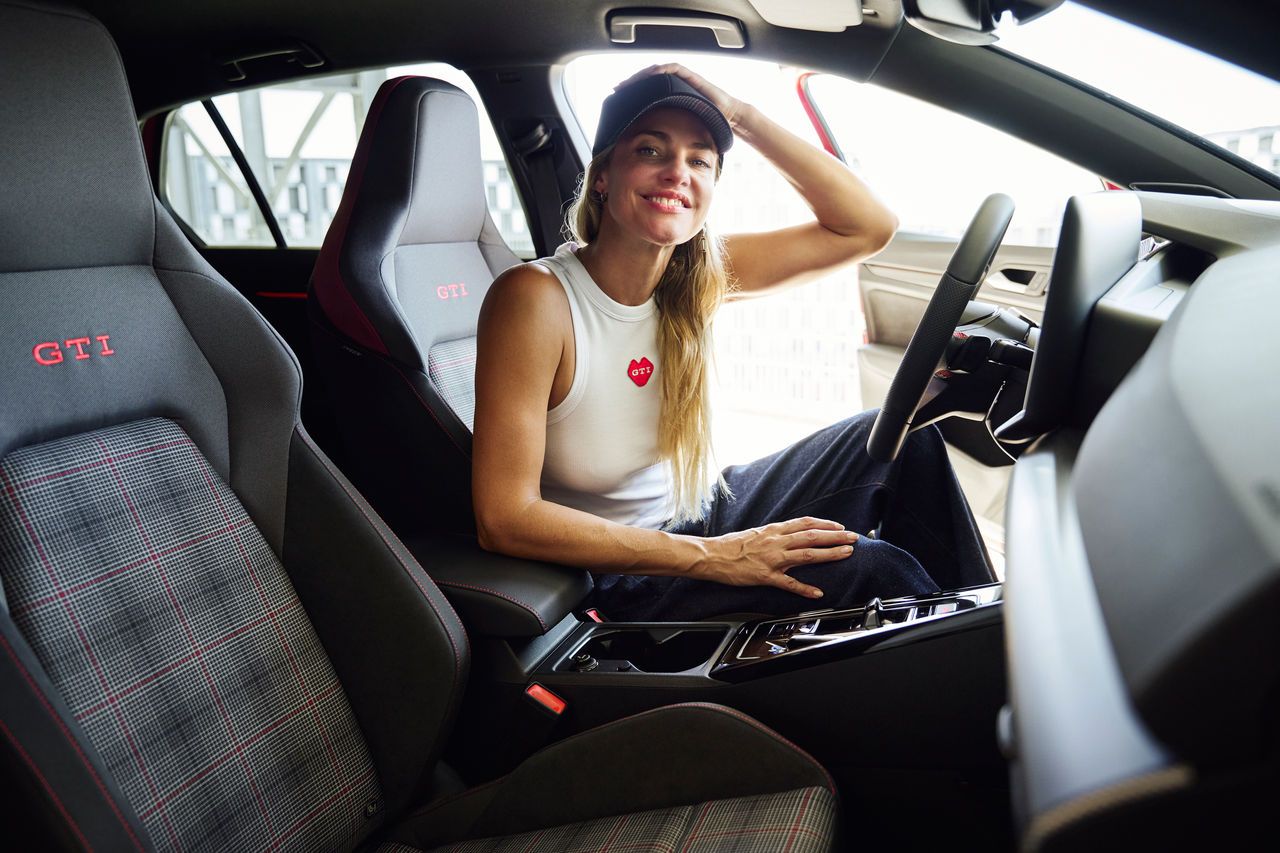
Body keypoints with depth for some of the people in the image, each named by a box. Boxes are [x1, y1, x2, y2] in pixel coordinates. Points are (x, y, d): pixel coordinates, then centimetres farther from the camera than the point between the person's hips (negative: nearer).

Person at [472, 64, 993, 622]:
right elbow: (504, 520, -27)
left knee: (900, 440, -2)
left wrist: (743, 118, -16)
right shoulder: (535, 299, -24)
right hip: (620, 577, -6)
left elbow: (868, 227, -6)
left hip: (706, 516, 7)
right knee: (870, 568, -23)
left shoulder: (703, 274, -7)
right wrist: (711, 556, -28)